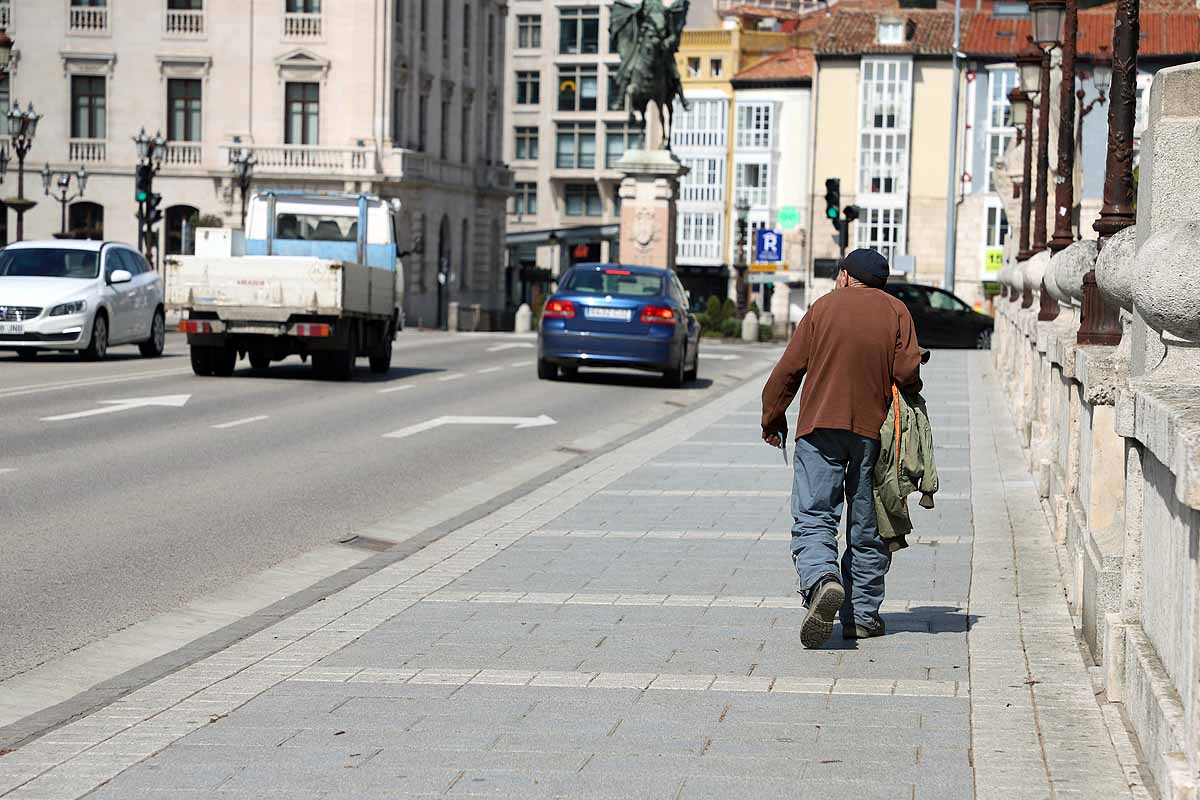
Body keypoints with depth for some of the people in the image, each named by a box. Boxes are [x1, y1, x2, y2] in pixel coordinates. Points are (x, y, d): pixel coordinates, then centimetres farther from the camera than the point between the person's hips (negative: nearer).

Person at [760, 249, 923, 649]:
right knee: (867, 528, 11)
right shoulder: (896, 311, 5)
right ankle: (863, 615, 12)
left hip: (820, 427, -1)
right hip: (873, 430, 2)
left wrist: (772, 419, 13)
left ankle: (821, 580, -32)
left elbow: (788, 369, 1)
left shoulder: (824, 307, 4)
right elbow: (908, 372, -6)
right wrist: (909, 392, 17)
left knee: (813, 519, -4)